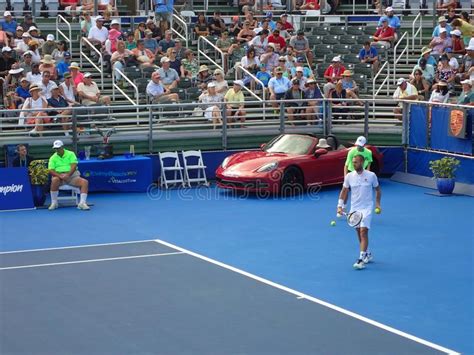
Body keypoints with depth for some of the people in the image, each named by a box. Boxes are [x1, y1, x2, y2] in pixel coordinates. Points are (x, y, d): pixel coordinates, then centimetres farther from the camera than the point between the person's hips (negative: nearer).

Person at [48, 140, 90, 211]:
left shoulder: (70, 154, 7)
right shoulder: (53, 158, 10)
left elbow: (74, 166, -6)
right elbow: (51, 170, -2)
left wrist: (68, 175, -22)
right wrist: (60, 175, -21)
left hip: (72, 175, 1)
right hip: (59, 176, -1)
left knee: (85, 182, -24)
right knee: (54, 180, -36)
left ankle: (82, 203, -28)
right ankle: (54, 203, -23)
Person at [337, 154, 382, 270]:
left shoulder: (371, 175, -6)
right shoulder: (349, 176, -1)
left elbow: (378, 189, 8)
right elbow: (344, 191, 6)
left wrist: (377, 203, 2)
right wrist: (340, 206, -2)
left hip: (366, 208, -4)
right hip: (354, 208, 4)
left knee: (363, 232, -15)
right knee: (359, 233, 12)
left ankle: (361, 259, -17)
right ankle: (367, 254, 32)